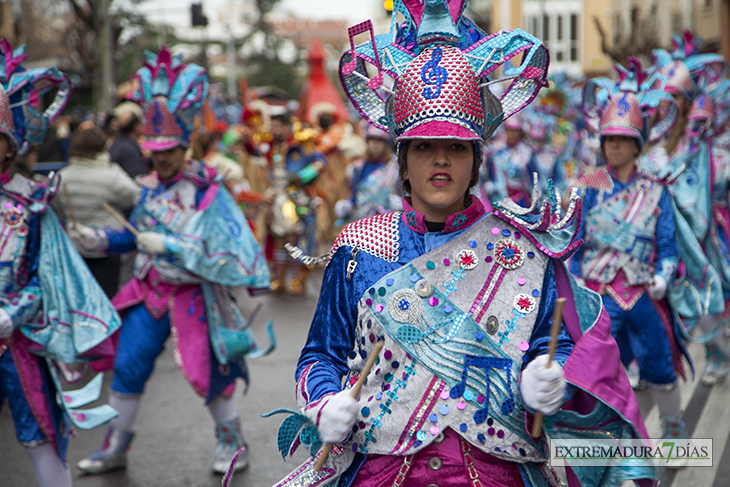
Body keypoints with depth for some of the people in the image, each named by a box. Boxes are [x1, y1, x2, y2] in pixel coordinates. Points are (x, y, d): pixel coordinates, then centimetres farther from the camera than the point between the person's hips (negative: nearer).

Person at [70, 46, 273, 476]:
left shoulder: (206, 190, -14)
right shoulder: (150, 187, 5)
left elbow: (228, 245, -22)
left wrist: (168, 245, -21)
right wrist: (99, 240, 1)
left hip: (193, 295, -5)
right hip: (150, 291, 5)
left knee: (207, 371, 4)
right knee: (128, 365, 4)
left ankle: (233, 440, 26)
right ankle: (116, 446, 20)